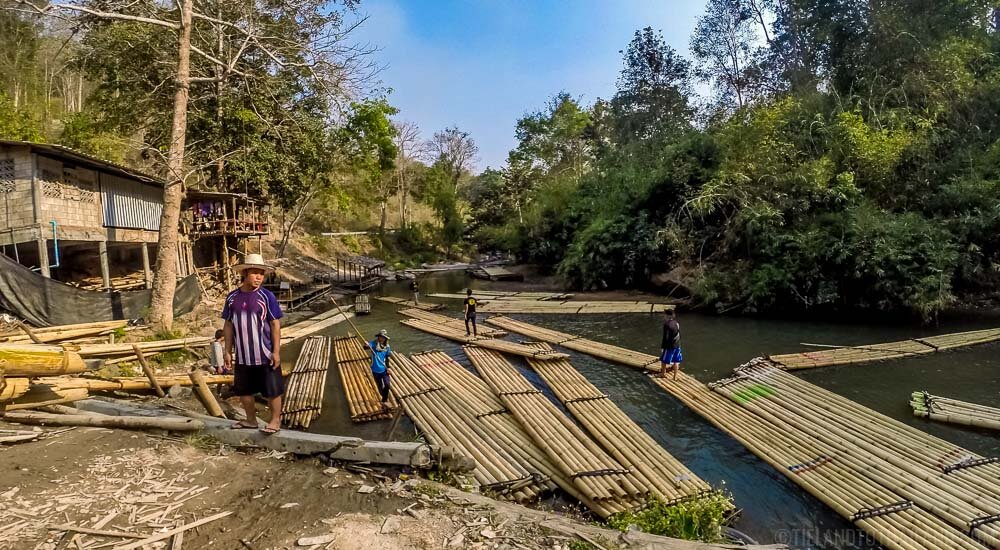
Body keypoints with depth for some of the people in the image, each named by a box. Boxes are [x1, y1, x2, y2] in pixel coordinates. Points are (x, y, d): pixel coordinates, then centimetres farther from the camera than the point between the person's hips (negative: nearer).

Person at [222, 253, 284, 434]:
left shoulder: (266, 296, -10)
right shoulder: (232, 297, 0)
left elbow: (275, 325, -8)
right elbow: (228, 326, 7)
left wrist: (276, 351, -11)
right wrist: (227, 351, 5)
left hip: (265, 355, -4)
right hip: (242, 356, 4)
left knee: (272, 390, 5)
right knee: (243, 390, 16)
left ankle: (275, 420, 22)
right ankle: (251, 419, 35)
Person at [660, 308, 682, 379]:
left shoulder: (666, 324, -19)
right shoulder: (676, 322, 1)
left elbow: (665, 337, -18)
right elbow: (678, 334, 9)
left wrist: (662, 347, -11)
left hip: (669, 345, -6)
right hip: (677, 345, 7)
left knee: (663, 360, 13)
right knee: (676, 361, 13)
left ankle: (663, 373, 28)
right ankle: (675, 376, 20)